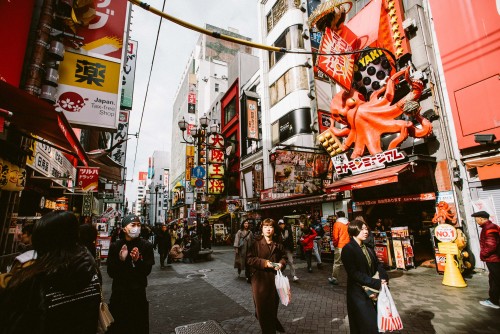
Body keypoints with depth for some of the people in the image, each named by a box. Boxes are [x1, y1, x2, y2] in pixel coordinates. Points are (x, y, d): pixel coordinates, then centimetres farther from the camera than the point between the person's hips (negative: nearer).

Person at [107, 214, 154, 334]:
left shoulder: (147, 245, -8)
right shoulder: (115, 246, -6)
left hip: (139, 292, 0)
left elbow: (147, 271, -8)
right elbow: (111, 273, -6)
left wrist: (138, 260, -24)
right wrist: (120, 260, -23)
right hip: (119, 292, 1)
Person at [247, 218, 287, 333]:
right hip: (260, 278, -3)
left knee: (273, 304, 19)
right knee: (261, 305, 7)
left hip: (274, 278, 4)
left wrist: (281, 263, -9)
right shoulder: (256, 243, -12)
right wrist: (263, 262, -23)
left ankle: (273, 323, 49)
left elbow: (284, 256, 12)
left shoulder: (278, 244, 0)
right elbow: (249, 259, -14)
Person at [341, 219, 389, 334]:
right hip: (359, 294, -7)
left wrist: (383, 278, -10)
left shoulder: (368, 248, 9)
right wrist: (376, 283, -18)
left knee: (375, 324, 15)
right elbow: (354, 273, -20)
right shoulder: (348, 249, -16)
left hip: (372, 291, 7)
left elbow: (377, 265, 9)